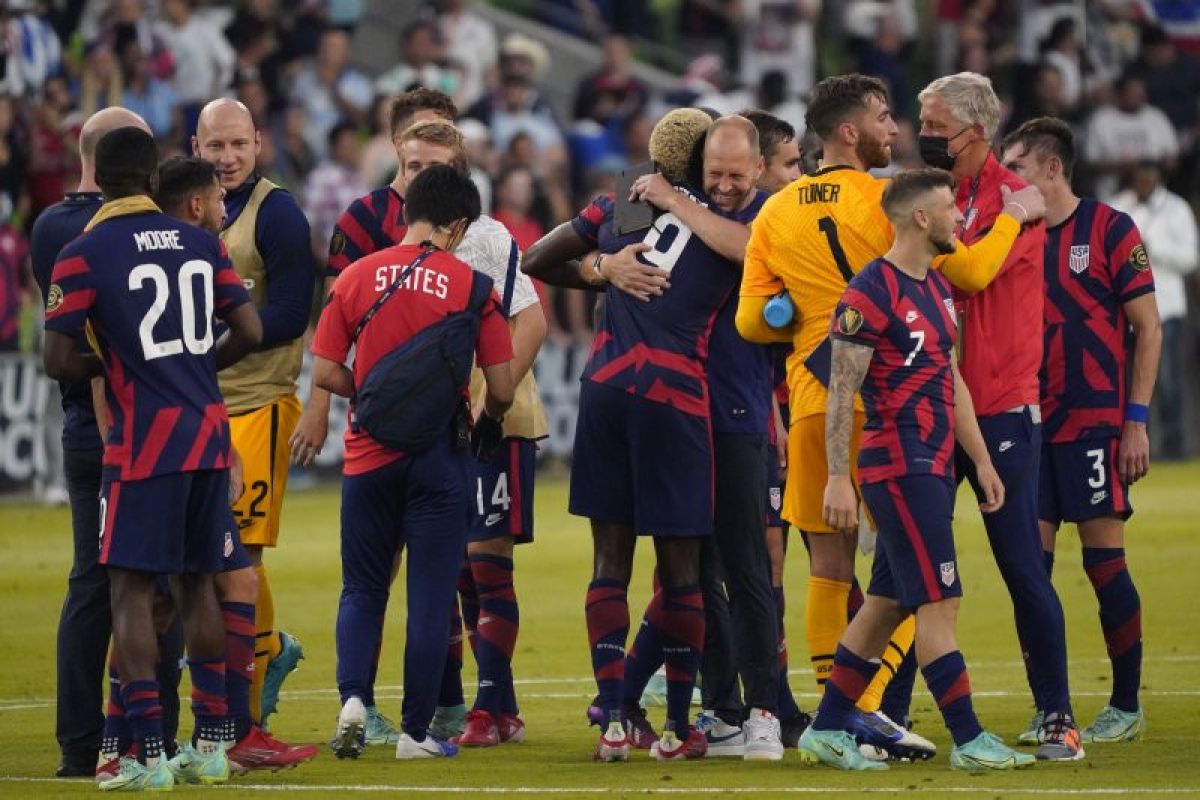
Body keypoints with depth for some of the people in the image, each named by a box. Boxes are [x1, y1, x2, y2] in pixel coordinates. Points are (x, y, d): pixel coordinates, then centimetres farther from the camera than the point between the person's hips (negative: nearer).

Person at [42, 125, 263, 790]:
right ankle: (210, 745, 16)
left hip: (142, 442, -5)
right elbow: (249, 332, 5)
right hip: (208, 436, 5)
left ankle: (148, 754, -10)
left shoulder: (82, 254, -7)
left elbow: (57, 361, -9)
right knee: (198, 584, 14)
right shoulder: (200, 243, 6)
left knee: (131, 590, -2)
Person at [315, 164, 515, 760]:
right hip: (438, 459, -2)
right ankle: (416, 732, 5)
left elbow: (325, 372, -1)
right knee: (430, 598, 4)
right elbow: (502, 390, -5)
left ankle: (352, 696, -6)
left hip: (368, 456, 2)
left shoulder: (356, 277, 0)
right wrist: (485, 419, 17)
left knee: (362, 590, 14)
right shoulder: (471, 286, -5)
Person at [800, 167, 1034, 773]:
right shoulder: (870, 293, -13)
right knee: (938, 602, -8)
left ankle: (825, 731, 18)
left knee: (886, 604, 11)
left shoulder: (938, 288, 15)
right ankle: (968, 741, -6)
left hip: (933, 468, 9)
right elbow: (841, 390, -14)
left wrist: (981, 460, 19)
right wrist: (838, 477, -18)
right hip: (898, 467, -9)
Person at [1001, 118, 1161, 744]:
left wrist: (1136, 420, -10)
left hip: (1096, 422, -5)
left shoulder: (1109, 229, -4)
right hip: (1031, 426, 5)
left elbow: (1148, 329, -4)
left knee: (1104, 562, -5)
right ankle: (1049, 711, 7)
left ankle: (1127, 707, 6)